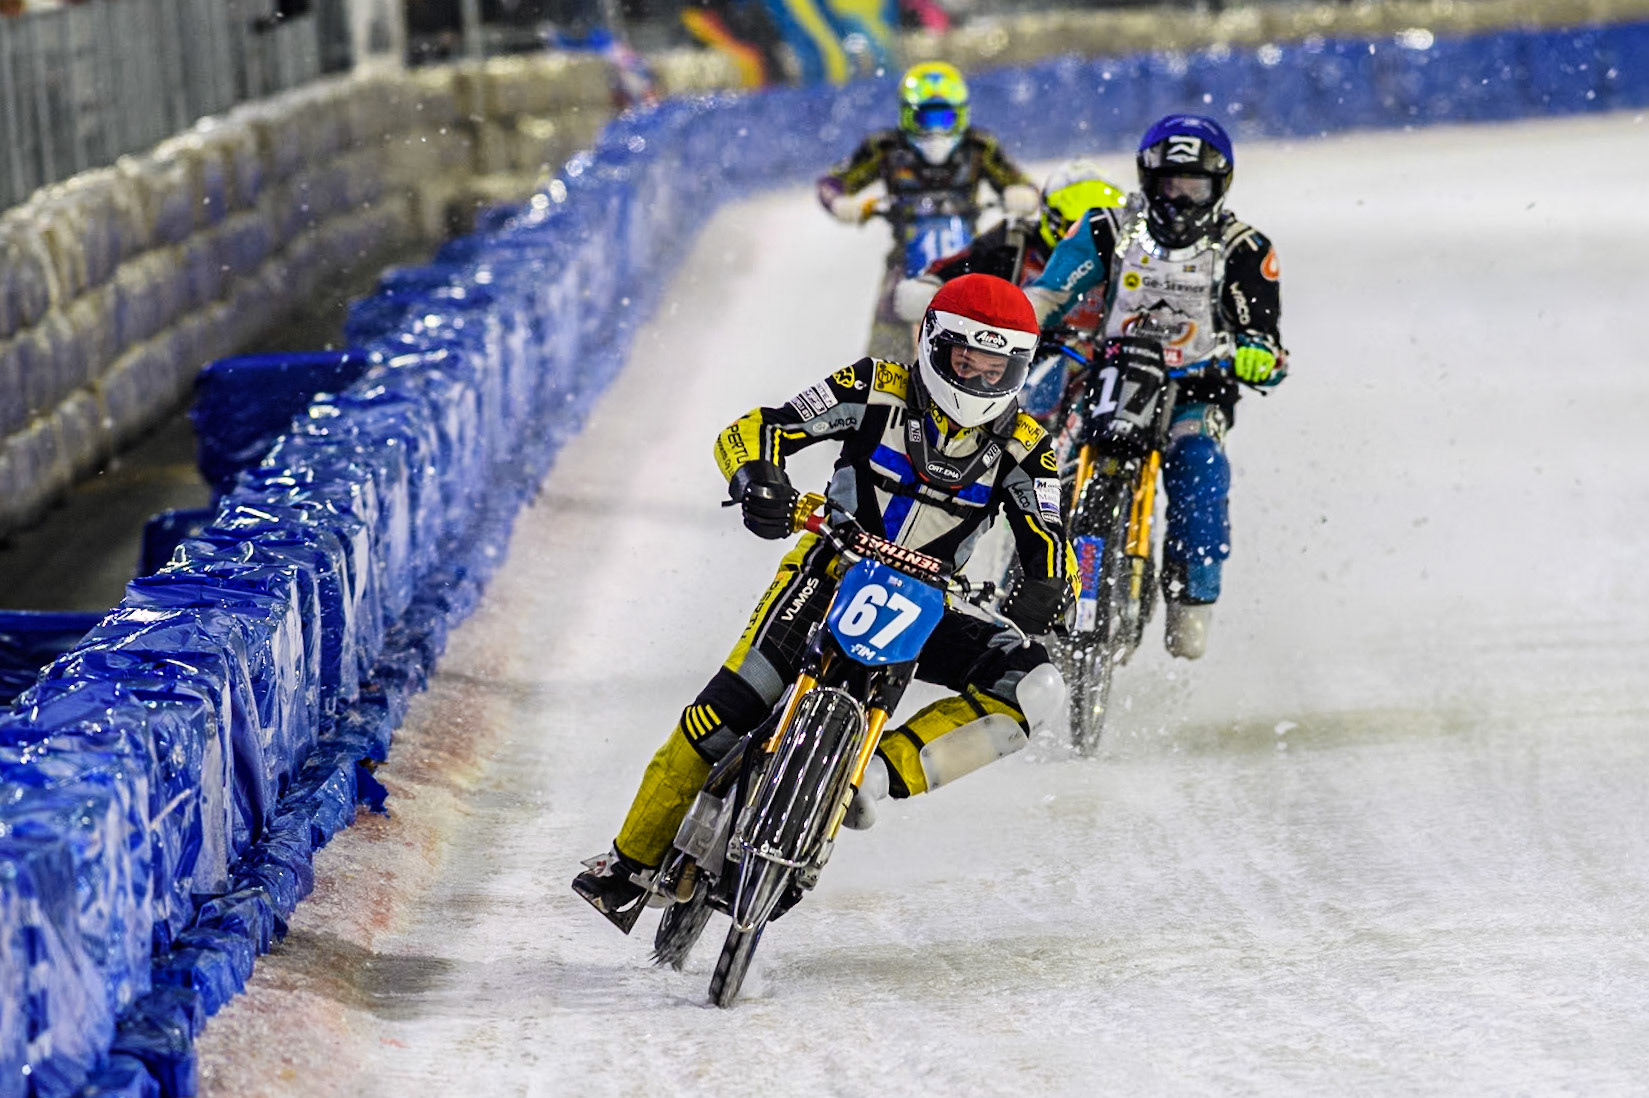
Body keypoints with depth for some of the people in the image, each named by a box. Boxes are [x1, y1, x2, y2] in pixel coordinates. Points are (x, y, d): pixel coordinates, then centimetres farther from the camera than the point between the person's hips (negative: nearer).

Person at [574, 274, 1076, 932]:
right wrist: (757, 480, -36)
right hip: (834, 572, -2)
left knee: (1034, 685, -22)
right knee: (726, 712, -18)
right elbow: (752, 431, -13)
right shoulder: (876, 391, -9)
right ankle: (631, 861, -3)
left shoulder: (1023, 448, -4)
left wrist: (1045, 590, -35)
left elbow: (1050, 548, -10)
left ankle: (879, 773, -26)